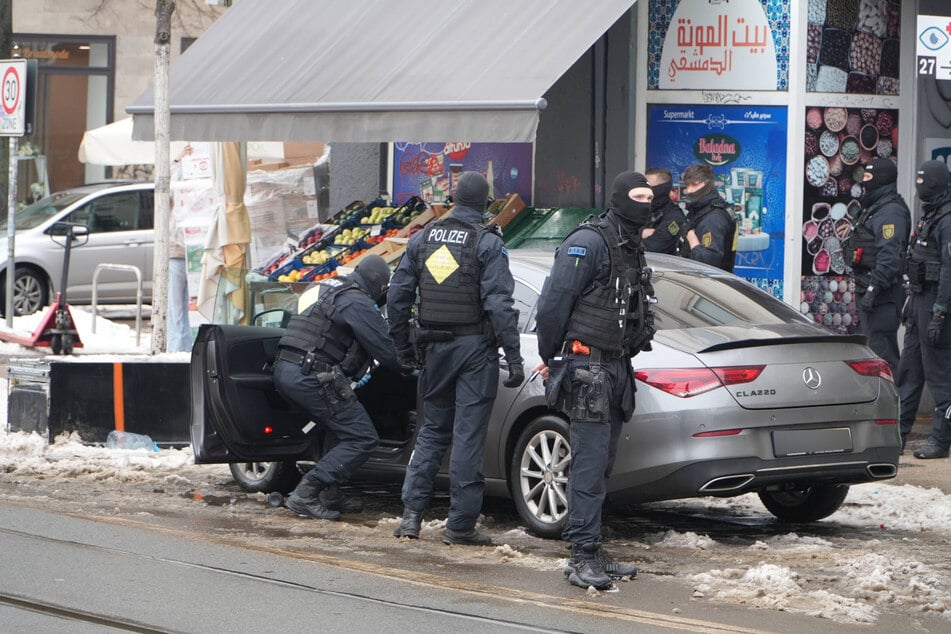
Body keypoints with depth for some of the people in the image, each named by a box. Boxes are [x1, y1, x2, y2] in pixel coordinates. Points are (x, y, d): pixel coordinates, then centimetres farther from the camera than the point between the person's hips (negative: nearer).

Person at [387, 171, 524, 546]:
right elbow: (499, 304, -15)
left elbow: (397, 297, 9)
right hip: (475, 347, -4)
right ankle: (460, 525, 1)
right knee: (468, 434, -1)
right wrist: (514, 358, -14)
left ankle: (411, 512, 5)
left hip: (435, 347, 4)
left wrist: (403, 348, 17)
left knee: (432, 430, 15)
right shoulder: (487, 244, -8)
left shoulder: (422, 239, 7)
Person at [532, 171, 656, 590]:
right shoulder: (589, 242, -12)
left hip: (615, 367, 9)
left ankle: (591, 554, 17)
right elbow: (553, 303, -15)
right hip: (588, 367, -9)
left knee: (602, 463, 11)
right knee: (590, 462, -11)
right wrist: (551, 358, -4)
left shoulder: (631, 249, 17)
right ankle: (583, 557, -11)